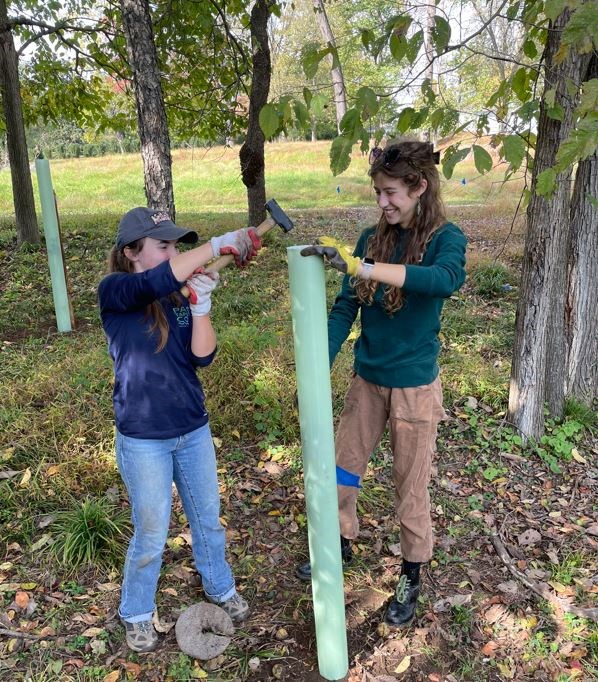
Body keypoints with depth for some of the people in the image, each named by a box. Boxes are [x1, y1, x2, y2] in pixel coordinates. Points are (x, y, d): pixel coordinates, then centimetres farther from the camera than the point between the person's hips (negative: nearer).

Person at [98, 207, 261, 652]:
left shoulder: (180, 296, 0)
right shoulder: (114, 292, -15)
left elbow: (203, 357, -9)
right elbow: (157, 282, -36)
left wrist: (201, 303, -20)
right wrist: (220, 244, -34)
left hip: (194, 430, 5)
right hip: (143, 439, -4)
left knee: (207, 518, 20)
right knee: (151, 535, 11)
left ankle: (221, 588, 45)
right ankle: (137, 613, 38)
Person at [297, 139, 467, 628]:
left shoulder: (445, 239, -13)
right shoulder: (371, 239, 0)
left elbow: (446, 280, -37)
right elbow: (345, 309, -2)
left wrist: (362, 267, -44)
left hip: (415, 387, -4)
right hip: (367, 381, 5)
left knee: (411, 488, 11)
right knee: (342, 470, 17)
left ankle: (412, 578, 34)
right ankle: (342, 545, 44)